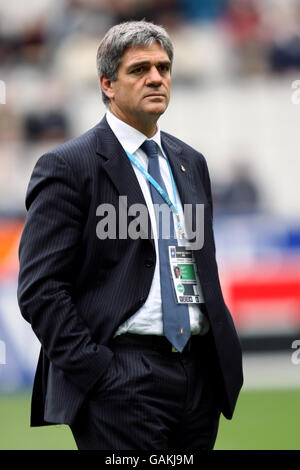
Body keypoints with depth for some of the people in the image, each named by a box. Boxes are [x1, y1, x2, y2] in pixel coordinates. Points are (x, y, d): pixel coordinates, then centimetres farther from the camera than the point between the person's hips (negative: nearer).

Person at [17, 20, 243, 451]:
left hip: (201, 377, 6)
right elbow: (40, 289, -10)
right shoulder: (68, 166, -4)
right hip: (122, 380, -6)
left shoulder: (192, 163, 18)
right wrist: (94, 372, -15)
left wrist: (225, 354, 13)